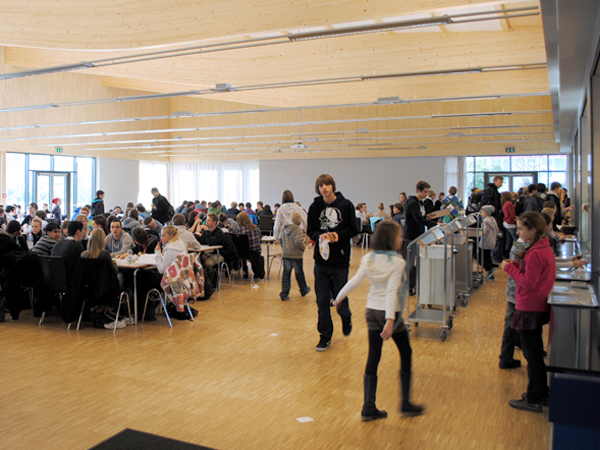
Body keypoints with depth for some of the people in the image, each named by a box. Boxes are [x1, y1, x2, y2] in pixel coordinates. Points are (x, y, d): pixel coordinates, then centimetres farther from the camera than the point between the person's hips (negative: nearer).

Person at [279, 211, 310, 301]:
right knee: (299, 273, 12)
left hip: (285, 255, 5)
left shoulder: (284, 229, 8)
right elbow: (298, 242, -25)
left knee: (286, 273, 5)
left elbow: (281, 240, 17)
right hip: (296, 255, -5)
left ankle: (284, 294, 0)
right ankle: (304, 290, 31)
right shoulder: (298, 230, -14)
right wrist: (304, 246, -8)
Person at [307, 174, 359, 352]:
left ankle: (346, 318, 40)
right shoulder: (315, 207, 3)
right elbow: (310, 231, 9)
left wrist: (339, 235, -17)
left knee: (340, 297, 5)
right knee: (322, 299, 4)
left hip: (340, 259, -2)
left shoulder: (345, 205, -2)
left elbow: (354, 230, 1)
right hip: (321, 259, 2)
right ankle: (325, 335, 19)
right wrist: (319, 236, -12)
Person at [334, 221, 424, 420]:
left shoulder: (368, 258, 0)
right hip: (390, 312, -5)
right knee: (406, 355, 14)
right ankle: (406, 403, 20)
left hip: (372, 311, 5)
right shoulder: (398, 262, -14)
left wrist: (338, 298, 10)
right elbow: (392, 291, -23)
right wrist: (390, 320, -28)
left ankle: (369, 408, 11)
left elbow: (354, 281, -3)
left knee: (373, 358, 8)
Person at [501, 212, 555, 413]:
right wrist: (516, 264, 3)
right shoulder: (544, 248, 8)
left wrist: (510, 268, -14)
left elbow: (528, 283, -23)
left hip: (529, 309, -10)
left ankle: (533, 400, 14)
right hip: (538, 307, 10)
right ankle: (542, 393, 32)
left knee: (531, 354, 2)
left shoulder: (536, 253, -23)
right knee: (536, 353, 20)